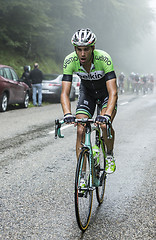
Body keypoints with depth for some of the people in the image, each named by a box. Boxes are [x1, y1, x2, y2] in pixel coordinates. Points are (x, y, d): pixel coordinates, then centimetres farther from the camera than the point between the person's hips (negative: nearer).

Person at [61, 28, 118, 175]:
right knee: (81, 131, -13)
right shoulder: (70, 61, -28)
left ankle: (110, 156, 5)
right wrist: (68, 114, -48)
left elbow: (113, 93, -41)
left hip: (106, 91, -2)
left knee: (105, 125, -25)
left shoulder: (104, 59, -36)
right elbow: (65, 93, -30)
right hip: (87, 91, 2)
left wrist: (107, 115, -55)